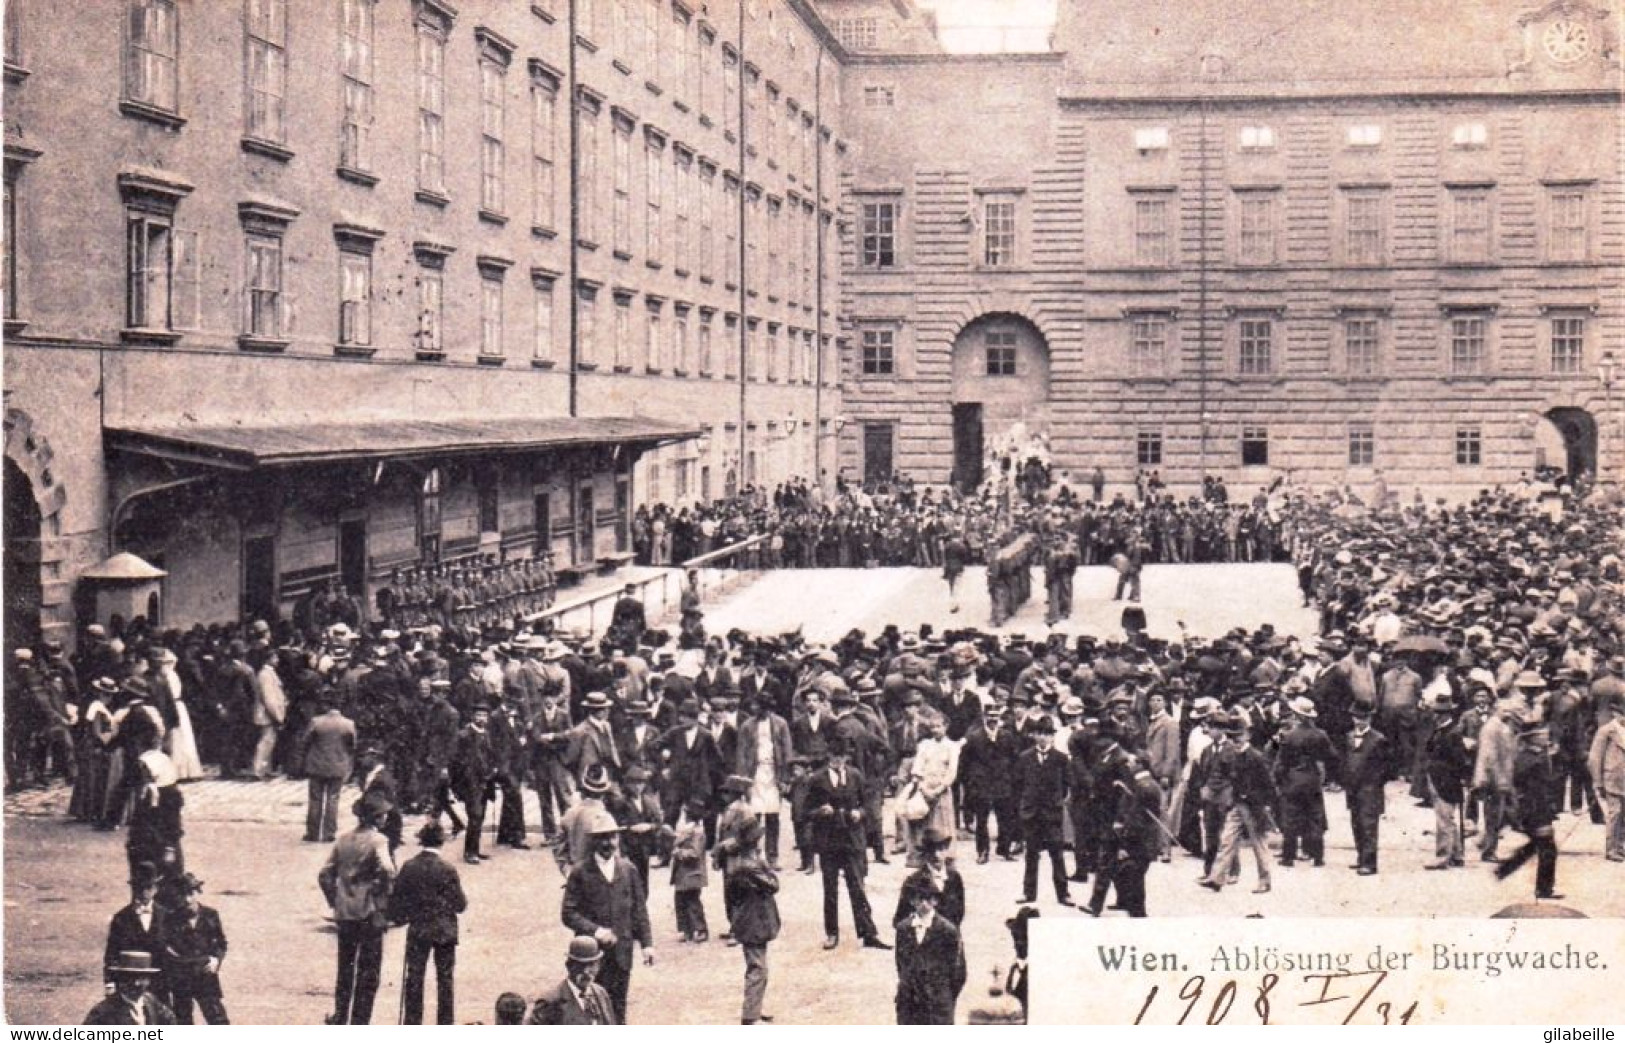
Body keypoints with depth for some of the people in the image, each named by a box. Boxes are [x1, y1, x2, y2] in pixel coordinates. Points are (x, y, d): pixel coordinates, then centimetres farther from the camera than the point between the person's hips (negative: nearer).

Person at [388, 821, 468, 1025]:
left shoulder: (408, 868, -8)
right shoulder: (448, 870, -14)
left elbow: (396, 900, -1)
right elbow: (460, 905, -10)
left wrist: (399, 918, 17)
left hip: (417, 931, 1)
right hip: (445, 931, -1)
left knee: (414, 979, 11)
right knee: (445, 979, 9)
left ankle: (412, 1024, 14)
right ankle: (446, 1025, 11)